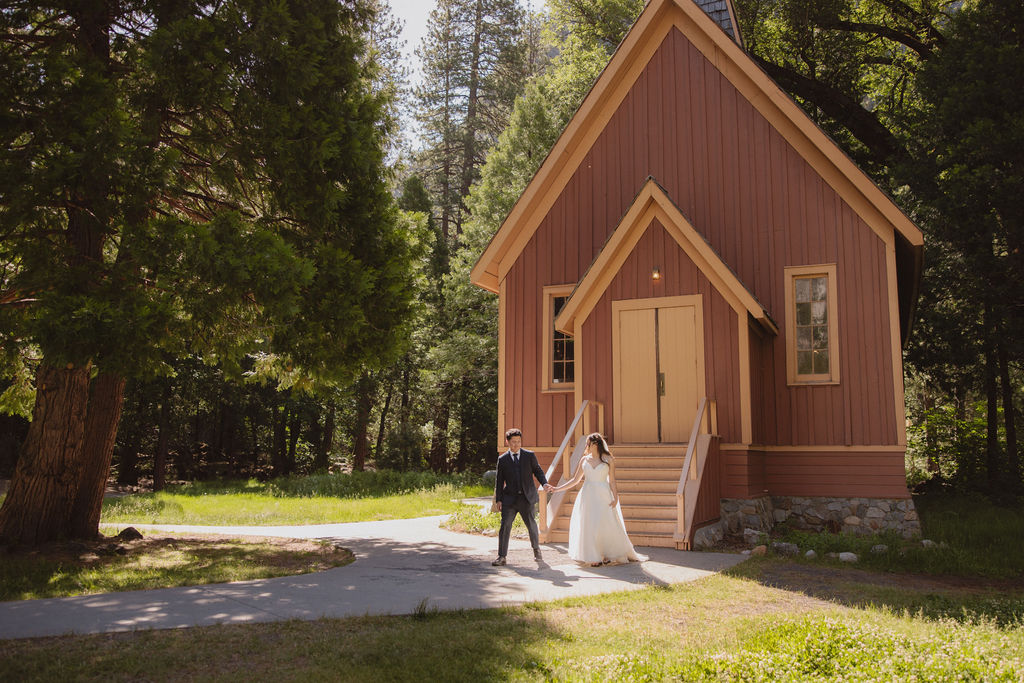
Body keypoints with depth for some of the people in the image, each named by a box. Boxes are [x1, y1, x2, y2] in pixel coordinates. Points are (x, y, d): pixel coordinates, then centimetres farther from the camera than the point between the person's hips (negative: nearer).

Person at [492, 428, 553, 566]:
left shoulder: (530, 455, 5)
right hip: (509, 498, 0)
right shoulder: (502, 459, 4)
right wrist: (498, 500, 1)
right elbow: (499, 481, 6)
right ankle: (501, 556, 0)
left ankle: (536, 549, 33)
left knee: (531, 524, 8)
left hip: (527, 498, 0)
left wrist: (544, 483, -11)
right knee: (505, 526, -7)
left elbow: (538, 471, 9)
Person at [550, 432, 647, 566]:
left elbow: (612, 481, 2)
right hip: (588, 496, 3)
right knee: (589, 526, 0)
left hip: (603, 497, -3)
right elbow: (575, 480, 11)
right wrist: (557, 489, 6)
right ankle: (594, 558, 9)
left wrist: (615, 497, -10)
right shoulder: (584, 460, 8)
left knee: (609, 526, -5)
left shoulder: (608, 460, 0)